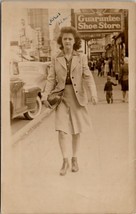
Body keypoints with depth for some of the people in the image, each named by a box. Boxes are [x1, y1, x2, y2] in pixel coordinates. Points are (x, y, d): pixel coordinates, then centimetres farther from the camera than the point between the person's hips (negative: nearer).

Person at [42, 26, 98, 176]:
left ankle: (74, 159, 24)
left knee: (76, 130, 8)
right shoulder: (56, 59, 6)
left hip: (77, 96, 0)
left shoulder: (81, 58, 4)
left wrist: (93, 94, -15)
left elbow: (88, 77, -2)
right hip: (61, 96, 0)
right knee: (61, 129, -10)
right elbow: (51, 79, 4)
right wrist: (45, 96, -8)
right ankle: (65, 161, 4)